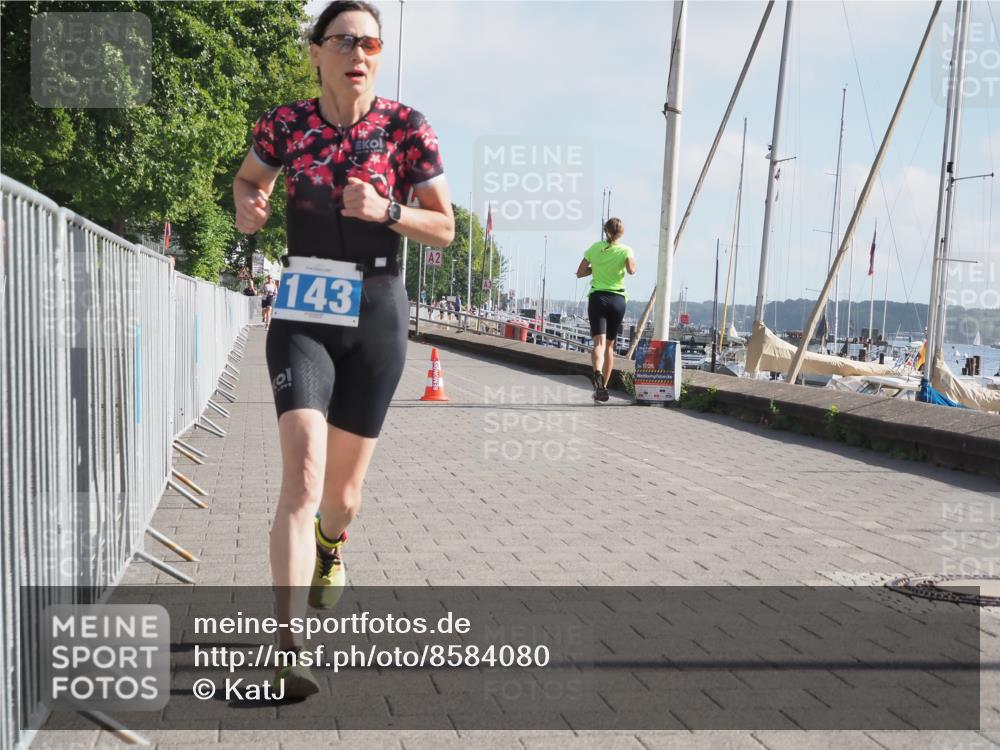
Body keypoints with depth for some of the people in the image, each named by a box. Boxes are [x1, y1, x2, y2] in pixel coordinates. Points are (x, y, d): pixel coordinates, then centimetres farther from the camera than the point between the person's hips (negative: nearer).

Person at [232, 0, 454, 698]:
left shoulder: (407, 126, -5)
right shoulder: (284, 123, -1)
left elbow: (445, 228, -1)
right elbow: (249, 178, 18)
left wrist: (386, 211, -20)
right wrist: (248, 207, -5)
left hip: (376, 314, 1)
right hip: (302, 314, 0)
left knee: (343, 486, 11)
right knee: (303, 471, -19)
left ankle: (331, 547, 50)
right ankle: (287, 652, -18)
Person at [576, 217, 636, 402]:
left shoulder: (595, 248, 6)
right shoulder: (625, 250, 0)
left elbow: (579, 273, 8)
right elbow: (631, 270, -17)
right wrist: (631, 261, 3)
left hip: (597, 298, 0)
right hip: (617, 299, 0)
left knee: (599, 342, -13)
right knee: (609, 345, 13)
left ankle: (598, 373, -42)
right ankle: (603, 388, 17)